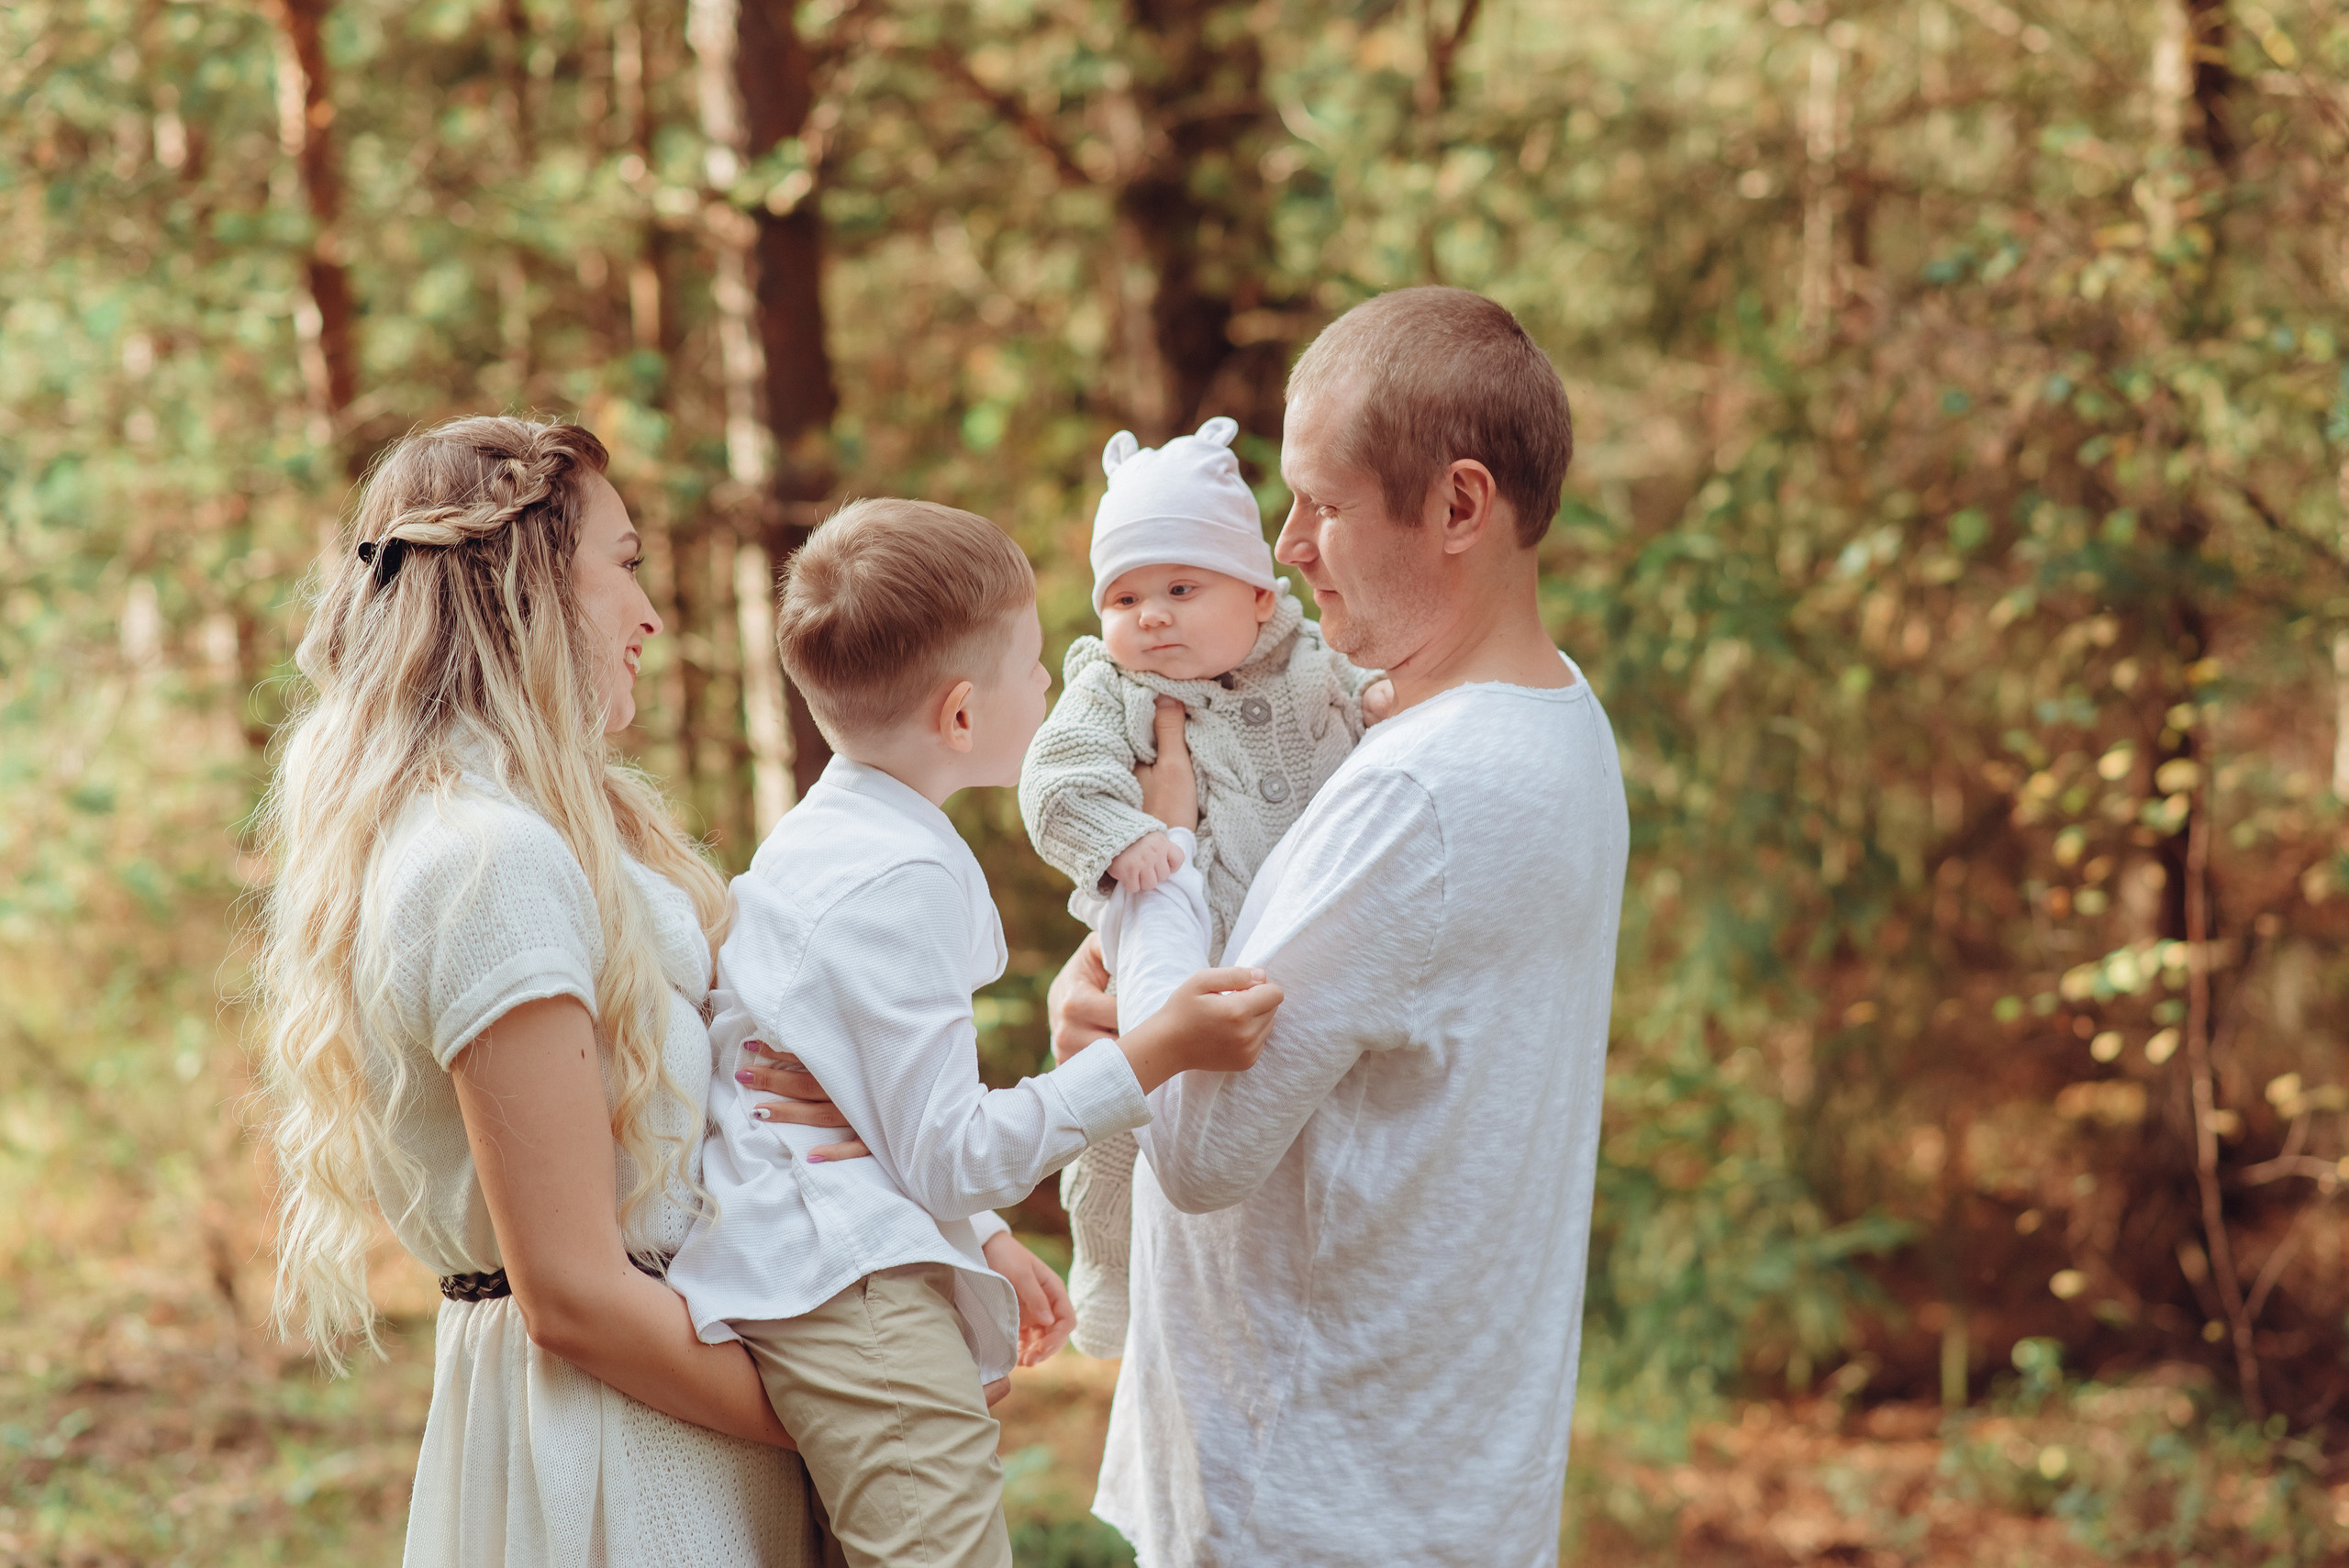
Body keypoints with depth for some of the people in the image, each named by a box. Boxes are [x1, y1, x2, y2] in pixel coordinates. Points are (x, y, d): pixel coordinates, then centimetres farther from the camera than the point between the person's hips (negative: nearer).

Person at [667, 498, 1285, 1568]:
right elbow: (949, 1158, -17)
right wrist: (1152, 1057, -19)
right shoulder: (903, 879, -15)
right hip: (858, 1297, -11)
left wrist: (983, 1237, 33)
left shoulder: (817, 838, 18)